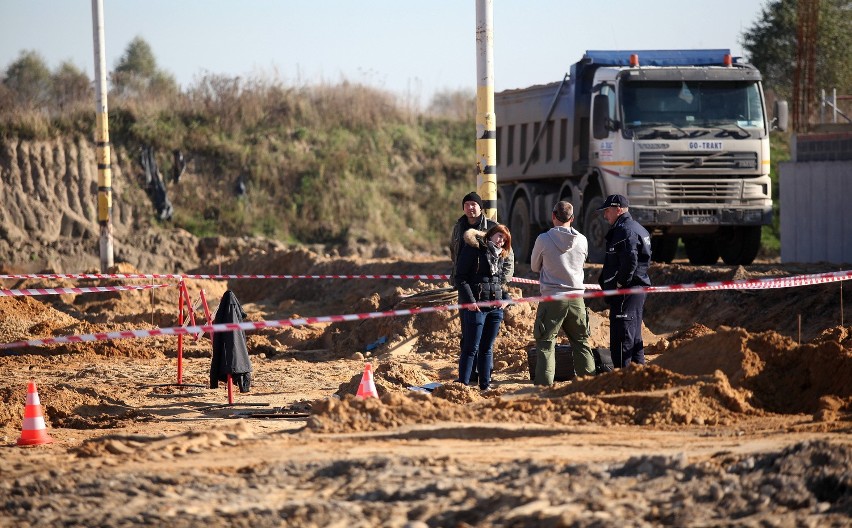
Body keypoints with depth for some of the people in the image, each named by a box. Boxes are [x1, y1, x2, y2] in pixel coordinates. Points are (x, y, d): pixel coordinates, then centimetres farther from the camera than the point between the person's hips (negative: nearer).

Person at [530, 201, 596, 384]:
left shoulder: (544, 239, -9)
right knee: (581, 342, 14)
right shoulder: (582, 240, 0)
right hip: (576, 298, 3)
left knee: (545, 343, 1)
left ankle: (543, 385, -6)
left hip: (552, 298, -3)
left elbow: (534, 267, 6)